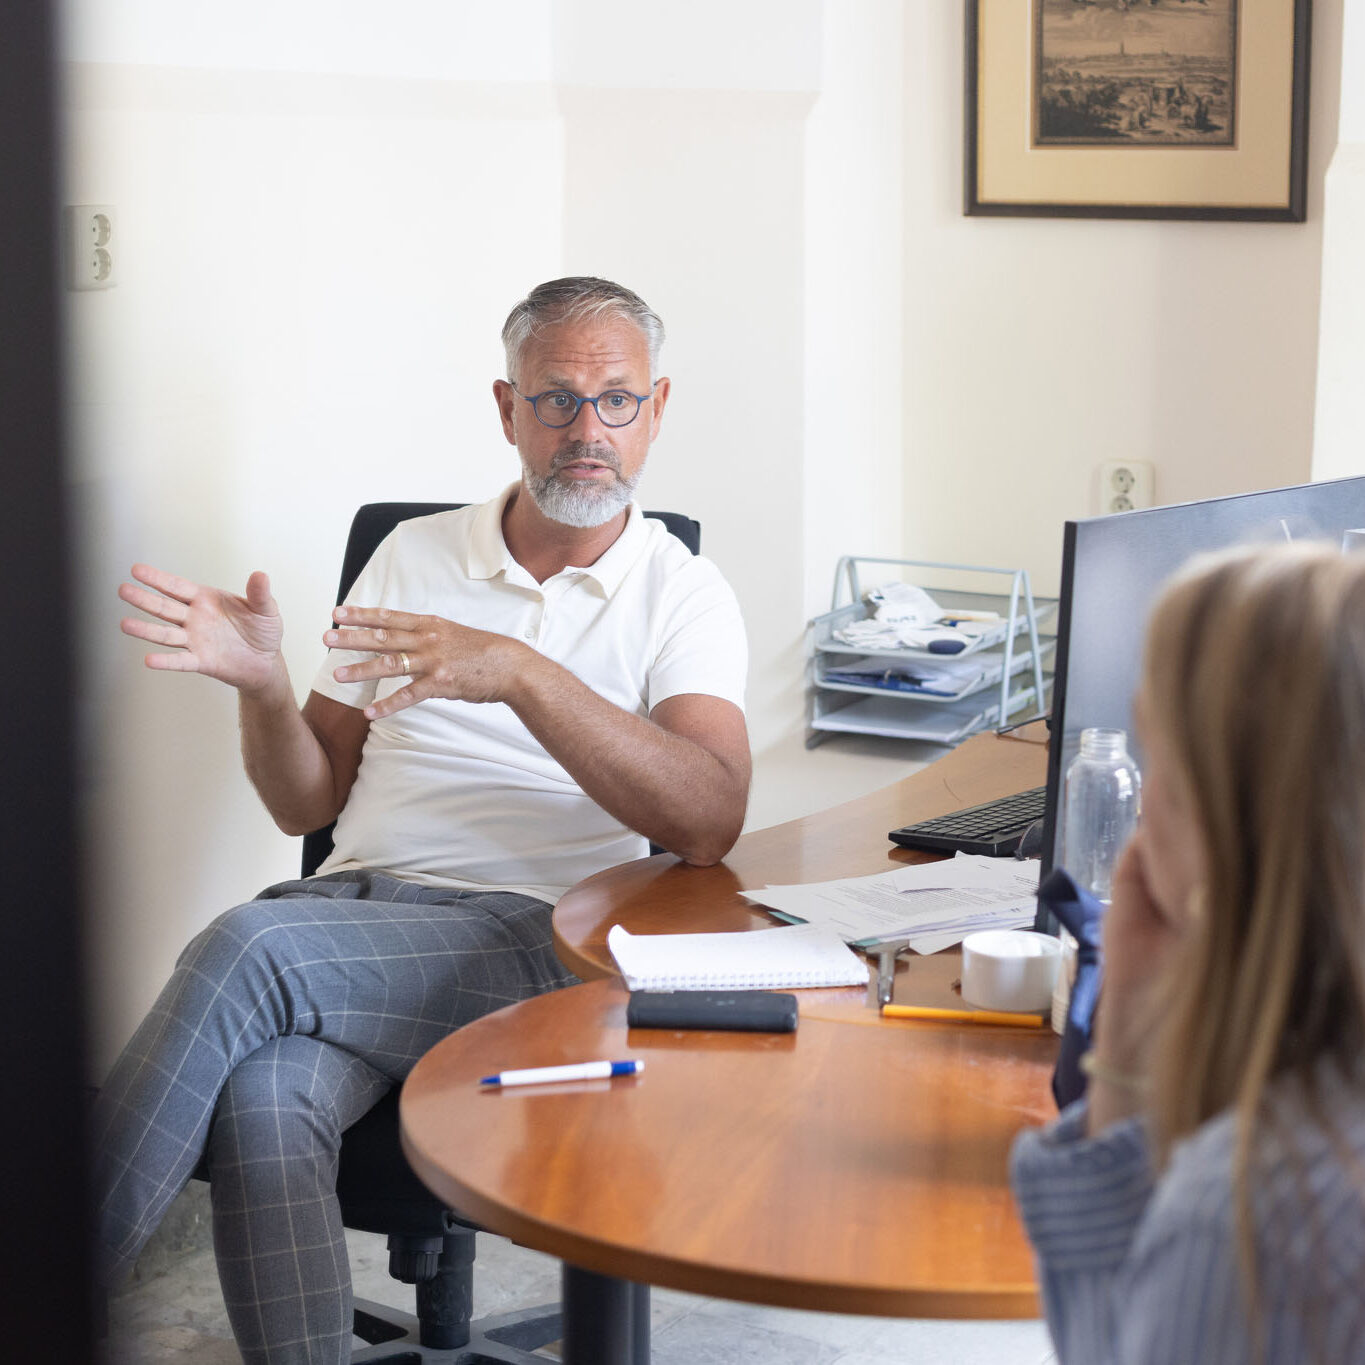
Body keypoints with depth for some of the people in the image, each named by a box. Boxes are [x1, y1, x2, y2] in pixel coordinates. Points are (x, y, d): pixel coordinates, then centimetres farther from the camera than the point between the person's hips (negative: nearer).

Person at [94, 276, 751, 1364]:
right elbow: (307, 804, 18)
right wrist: (262, 683, -3)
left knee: (250, 946, -30)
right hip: (348, 906, 3)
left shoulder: (683, 594, 7)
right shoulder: (416, 556, 18)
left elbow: (709, 822, -12)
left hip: (527, 935, -3)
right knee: (260, 1101, -32)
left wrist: (521, 673, -21)